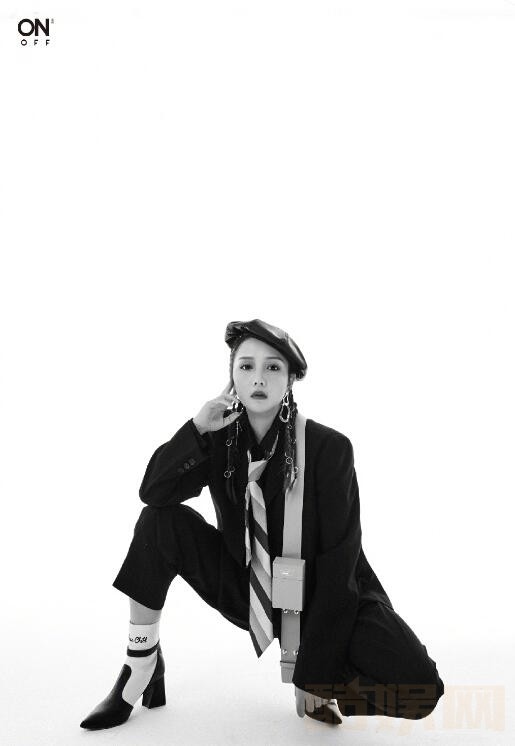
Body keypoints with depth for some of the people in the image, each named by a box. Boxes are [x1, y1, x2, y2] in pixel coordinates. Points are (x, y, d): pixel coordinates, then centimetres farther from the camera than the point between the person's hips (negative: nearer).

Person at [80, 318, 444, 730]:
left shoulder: (329, 447, -19)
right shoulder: (221, 440, -6)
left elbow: (338, 563, -20)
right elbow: (153, 491, -17)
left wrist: (314, 672, -20)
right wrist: (197, 428, -27)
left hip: (324, 598, -3)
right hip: (247, 589, 4)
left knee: (419, 688, -27)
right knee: (161, 520, -16)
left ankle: (322, 690, 4)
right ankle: (141, 672, -3)